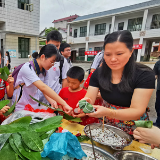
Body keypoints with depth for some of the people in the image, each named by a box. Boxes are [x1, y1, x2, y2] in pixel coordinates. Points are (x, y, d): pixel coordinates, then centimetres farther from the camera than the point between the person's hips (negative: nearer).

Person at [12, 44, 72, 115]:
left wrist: (51, 101, -27)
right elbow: (43, 87, -38)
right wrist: (64, 104, -42)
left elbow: (45, 90, -6)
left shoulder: (44, 71, -3)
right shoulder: (27, 68, -26)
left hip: (34, 106, 6)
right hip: (21, 107, -6)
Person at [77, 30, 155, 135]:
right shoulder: (99, 73, -6)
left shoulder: (145, 74, -16)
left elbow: (137, 111, -20)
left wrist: (107, 112, -35)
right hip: (106, 125, 2)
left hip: (133, 129, -1)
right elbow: (90, 98, -8)